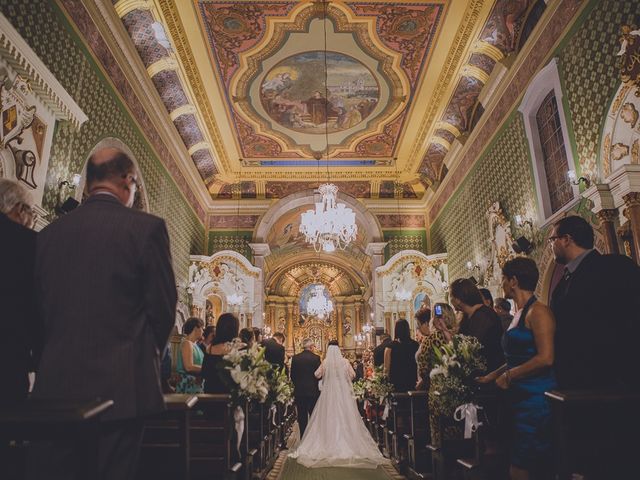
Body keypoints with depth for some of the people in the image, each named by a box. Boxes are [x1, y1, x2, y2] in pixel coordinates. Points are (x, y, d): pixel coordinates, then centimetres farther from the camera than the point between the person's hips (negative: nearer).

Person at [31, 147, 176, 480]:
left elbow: (41, 305, 8)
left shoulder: (50, 233, 4)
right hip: (120, 382, -3)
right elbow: (164, 304, -7)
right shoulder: (147, 227, -9)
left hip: (56, 381, 4)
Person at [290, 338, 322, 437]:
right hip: (313, 391, -2)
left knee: (302, 417, 9)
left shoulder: (295, 358, -1)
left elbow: (292, 375, 3)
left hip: (299, 391, 2)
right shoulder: (316, 358, -9)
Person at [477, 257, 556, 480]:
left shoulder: (538, 311, -12)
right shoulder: (520, 314, 16)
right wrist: (491, 376, 18)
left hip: (536, 399, -9)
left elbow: (545, 358, -21)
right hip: (520, 399, 9)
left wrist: (509, 376, -13)